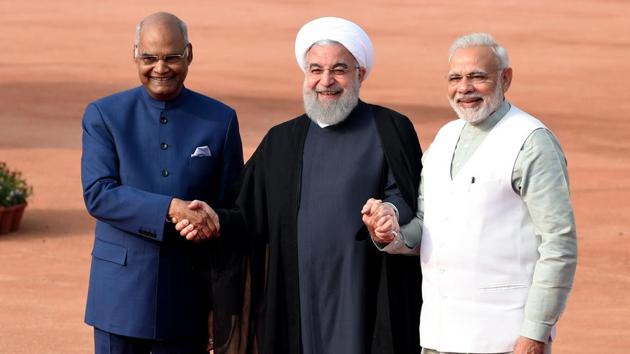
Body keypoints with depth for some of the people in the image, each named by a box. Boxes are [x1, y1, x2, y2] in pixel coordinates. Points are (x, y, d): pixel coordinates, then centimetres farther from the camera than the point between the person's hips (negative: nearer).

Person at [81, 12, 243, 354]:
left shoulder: (221, 120, 3)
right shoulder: (103, 115, 0)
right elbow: (97, 194, -11)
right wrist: (172, 208, -24)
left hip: (187, 296, 0)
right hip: (120, 293, 0)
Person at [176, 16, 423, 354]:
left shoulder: (390, 130, 3)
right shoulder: (281, 141, 14)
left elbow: (409, 200, -4)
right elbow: (252, 218, 11)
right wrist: (219, 221, -9)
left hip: (366, 299, -3)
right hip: (298, 299, 3)